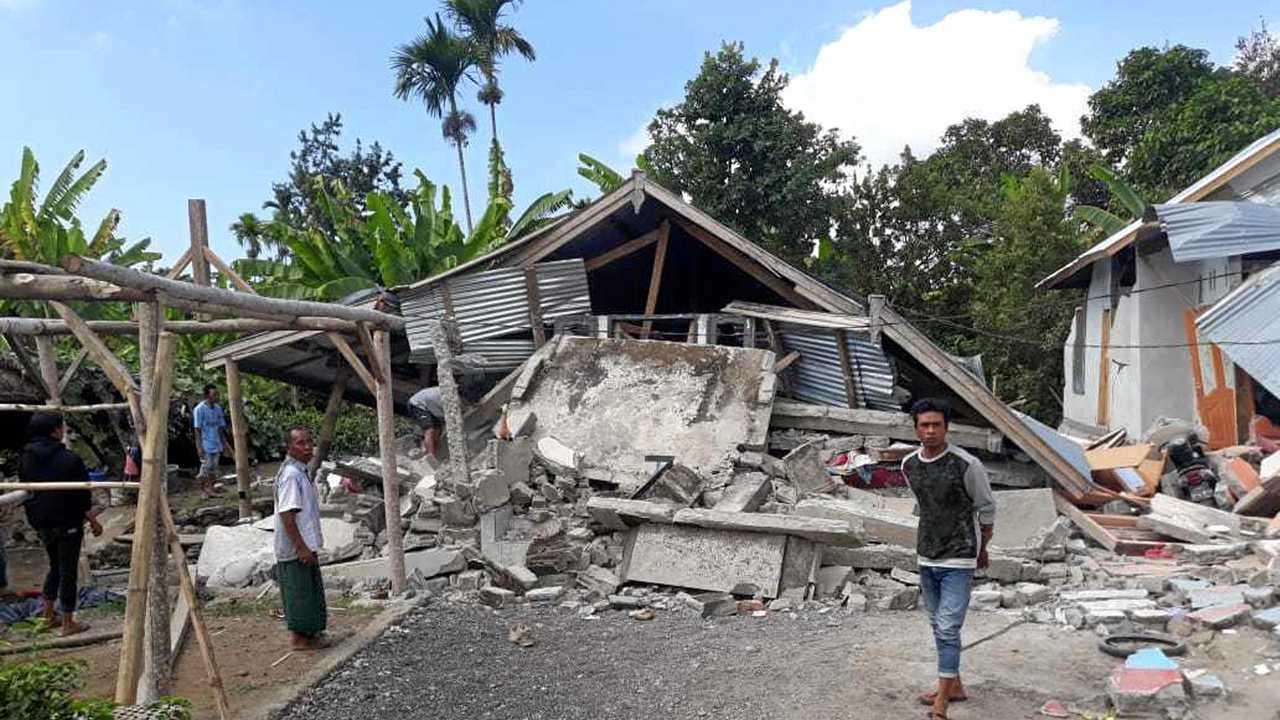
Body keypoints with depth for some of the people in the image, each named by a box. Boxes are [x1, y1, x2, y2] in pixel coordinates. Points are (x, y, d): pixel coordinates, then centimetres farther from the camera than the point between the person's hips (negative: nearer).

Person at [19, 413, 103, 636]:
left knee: (55, 565, 24)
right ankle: (68, 623, 10)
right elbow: (83, 495, -14)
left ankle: (48, 612, 30)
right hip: (67, 524, -6)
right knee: (68, 570, 3)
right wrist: (93, 522, -2)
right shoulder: (69, 459, -17)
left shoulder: (26, 459, 1)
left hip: (40, 523, 6)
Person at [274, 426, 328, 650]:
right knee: (299, 590, 1)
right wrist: (301, 547, -24)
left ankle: (308, 632, 29)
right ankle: (298, 638, 12)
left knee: (309, 589, 18)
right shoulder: (291, 475, -21)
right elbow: (286, 515, -25)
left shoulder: (300, 471, 11)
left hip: (305, 544, 10)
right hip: (296, 548, -10)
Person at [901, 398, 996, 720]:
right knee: (938, 626, 16)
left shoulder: (966, 465, -16)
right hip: (926, 558, 6)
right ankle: (955, 686, 33)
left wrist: (982, 548, 10)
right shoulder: (909, 465, 1)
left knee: (948, 629, -10)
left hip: (958, 561, -6)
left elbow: (987, 507, -1)